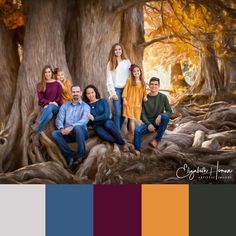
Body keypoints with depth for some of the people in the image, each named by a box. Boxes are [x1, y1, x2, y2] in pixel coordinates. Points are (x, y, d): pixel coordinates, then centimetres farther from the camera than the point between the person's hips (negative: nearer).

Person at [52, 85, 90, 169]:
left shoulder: (85, 106, 6)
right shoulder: (64, 106, 16)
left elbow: (84, 120, -13)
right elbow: (59, 119, 4)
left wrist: (71, 127, -29)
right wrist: (62, 128, -19)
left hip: (80, 133, -3)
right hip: (67, 133, 3)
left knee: (77, 127, -36)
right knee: (55, 133, -24)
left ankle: (81, 155, -21)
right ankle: (71, 155, -25)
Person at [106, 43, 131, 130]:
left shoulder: (127, 62, 10)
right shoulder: (110, 63, 5)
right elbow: (109, 79, 1)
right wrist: (113, 92, -7)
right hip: (116, 89, -2)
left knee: (124, 112, 3)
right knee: (117, 113, -9)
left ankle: (120, 130, 13)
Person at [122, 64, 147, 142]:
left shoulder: (142, 82, 11)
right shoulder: (129, 80, -1)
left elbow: (144, 91, 13)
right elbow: (125, 89, -3)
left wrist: (145, 96, -7)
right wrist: (124, 99, -10)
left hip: (138, 103, 4)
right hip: (130, 102, -4)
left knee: (135, 119, 6)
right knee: (132, 119, -7)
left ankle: (130, 134, 19)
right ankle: (133, 136, -4)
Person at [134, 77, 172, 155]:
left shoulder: (163, 97, -1)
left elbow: (169, 111, -1)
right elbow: (143, 114, 1)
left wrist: (160, 116, -22)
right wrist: (148, 124, -16)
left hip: (159, 122, -1)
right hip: (148, 122, 1)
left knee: (165, 116, -34)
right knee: (137, 130, -28)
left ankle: (157, 139, -19)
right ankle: (137, 151, -18)